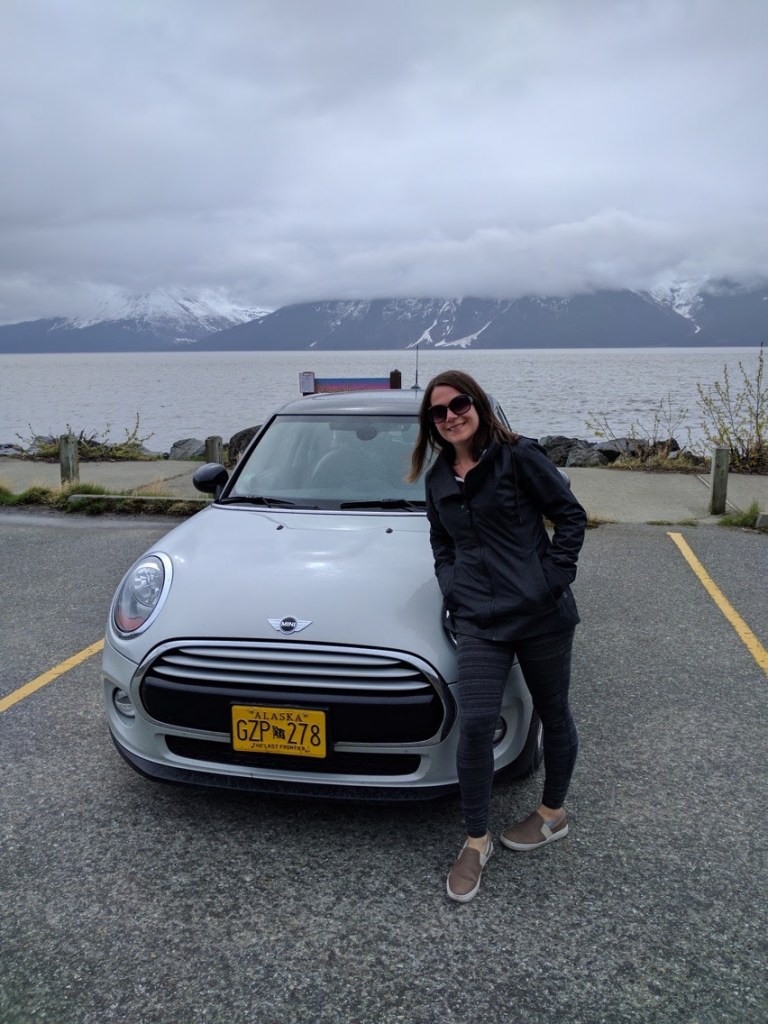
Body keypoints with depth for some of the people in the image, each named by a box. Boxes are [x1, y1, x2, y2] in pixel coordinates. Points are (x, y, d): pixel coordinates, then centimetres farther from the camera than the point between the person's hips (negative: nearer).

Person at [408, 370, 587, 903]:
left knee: (554, 715, 14)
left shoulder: (519, 456, -6)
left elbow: (571, 514, -4)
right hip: (478, 620, 3)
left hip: (541, 613, -3)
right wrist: (453, 588, 7)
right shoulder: (438, 480, 11)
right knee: (475, 725, -6)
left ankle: (553, 813, 39)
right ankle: (476, 842, 13)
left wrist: (554, 576, -11)